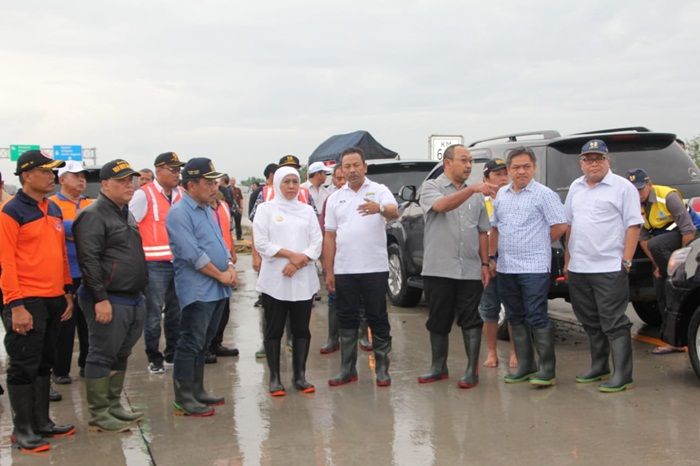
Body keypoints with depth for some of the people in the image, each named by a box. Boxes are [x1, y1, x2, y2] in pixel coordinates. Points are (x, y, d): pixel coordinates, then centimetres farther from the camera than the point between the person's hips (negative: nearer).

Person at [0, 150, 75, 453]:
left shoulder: (54, 210, 12)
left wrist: (67, 292, 15)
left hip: (54, 300, 8)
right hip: (27, 302, -7)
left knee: (44, 364, 15)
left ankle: (42, 422, 25)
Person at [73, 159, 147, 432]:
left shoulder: (125, 214, 18)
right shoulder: (94, 215, -12)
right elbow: (89, 260, -19)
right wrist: (101, 299, -22)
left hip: (133, 298, 9)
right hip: (109, 301, -9)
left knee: (121, 355, 16)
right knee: (103, 356, -2)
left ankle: (113, 406, 27)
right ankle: (99, 415, 6)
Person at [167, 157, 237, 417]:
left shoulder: (208, 210, 16)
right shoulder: (179, 213, -13)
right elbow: (193, 254, -19)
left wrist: (230, 266, 2)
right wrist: (220, 275, -13)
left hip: (218, 289, 9)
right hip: (198, 290, -9)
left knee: (204, 344, 15)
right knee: (191, 344, -3)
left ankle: (197, 391, 25)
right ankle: (183, 398, 4)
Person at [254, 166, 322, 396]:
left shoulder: (307, 210, 12)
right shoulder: (265, 209, 4)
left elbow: (317, 242, 4)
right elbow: (262, 243, -6)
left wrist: (299, 262, -11)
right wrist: (291, 254, -13)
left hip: (303, 279, 3)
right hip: (274, 279, -3)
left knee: (301, 329, 6)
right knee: (274, 330, 2)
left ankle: (300, 375, 15)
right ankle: (275, 378, 9)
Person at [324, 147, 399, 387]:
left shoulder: (379, 190, 0)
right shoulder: (335, 198, 10)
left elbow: (394, 212, -20)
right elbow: (329, 236, 9)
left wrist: (380, 208, -43)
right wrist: (328, 271, 4)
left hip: (374, 268, -3)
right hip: (343, 270, 3)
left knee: (378, 319, 4)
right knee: (346, 320, 9)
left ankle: (382, 369, 13)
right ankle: (348, 369, 18)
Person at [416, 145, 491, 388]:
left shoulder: (476, 195, 12)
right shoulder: (431, 187, 1)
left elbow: (482, 232, 14)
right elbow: (441, 205, -22)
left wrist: (485, 263, 7)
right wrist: (471, 189, -31)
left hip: (471, 270, 2)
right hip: (439, 269, -2)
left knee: (472, 322, 2)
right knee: (439, 321, 8)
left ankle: (472, 370, 10)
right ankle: (439, 367, 22)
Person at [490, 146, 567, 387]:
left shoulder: (543, 194, -6)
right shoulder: (502, 194, 13)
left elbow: (560, 226, -9)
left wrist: (539, 245, 0)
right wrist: (491, 256, 15)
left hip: (534, 268, -7)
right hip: (506, 268, 7)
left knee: (537, 318, -6)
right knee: (516, 318, 12)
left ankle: (547, 369, 1)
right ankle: (525, 366, 22)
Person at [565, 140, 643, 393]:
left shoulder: (622, 187, -4)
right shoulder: (576, 187, 14)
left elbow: (633, 226, -8)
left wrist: (626, 262, -14)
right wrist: (567, 261, 15)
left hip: (609, 269, -6)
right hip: (578, 269, 7)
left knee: (614, 323, -5)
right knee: (591, 323, 15)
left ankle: (622, 375, 1)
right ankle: (599, 368, 27)